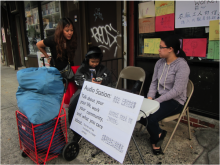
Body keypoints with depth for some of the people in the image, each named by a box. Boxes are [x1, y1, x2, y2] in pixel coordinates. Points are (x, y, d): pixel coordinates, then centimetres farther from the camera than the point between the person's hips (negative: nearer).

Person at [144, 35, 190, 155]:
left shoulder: (182, 66, -17)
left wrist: (156, 101, -23)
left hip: (175, 101, -6)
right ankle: (157, 134, 8)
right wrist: (150, 98, -7)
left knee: (151, 118, -27)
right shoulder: (160, 63, 5)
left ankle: (156, 137, 10)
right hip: (159, 96, 7)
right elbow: (154, 82, 7)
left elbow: (176, 91, -22)